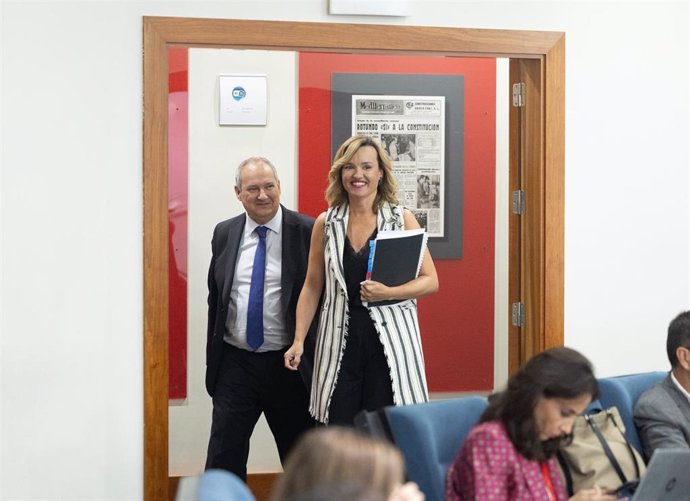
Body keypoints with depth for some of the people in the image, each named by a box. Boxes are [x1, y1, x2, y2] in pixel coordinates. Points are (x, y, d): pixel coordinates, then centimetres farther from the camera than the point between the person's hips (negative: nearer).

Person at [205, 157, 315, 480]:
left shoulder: (307, 232, -7)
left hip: (289, 364, -3)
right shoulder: (224, 233, 6)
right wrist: (213, 358, 13)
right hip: (235, 362, 3)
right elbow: (215, 298, 13)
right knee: (223, 456, 2)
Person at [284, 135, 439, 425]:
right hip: (340, 342, 2)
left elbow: (430, 281, 1)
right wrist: (298, 341, 4)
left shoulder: (402, 219, 2)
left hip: (390, 339, -2)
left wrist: (387, 292, -16)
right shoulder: (326, 224, 8)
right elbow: (312, 287, 12)